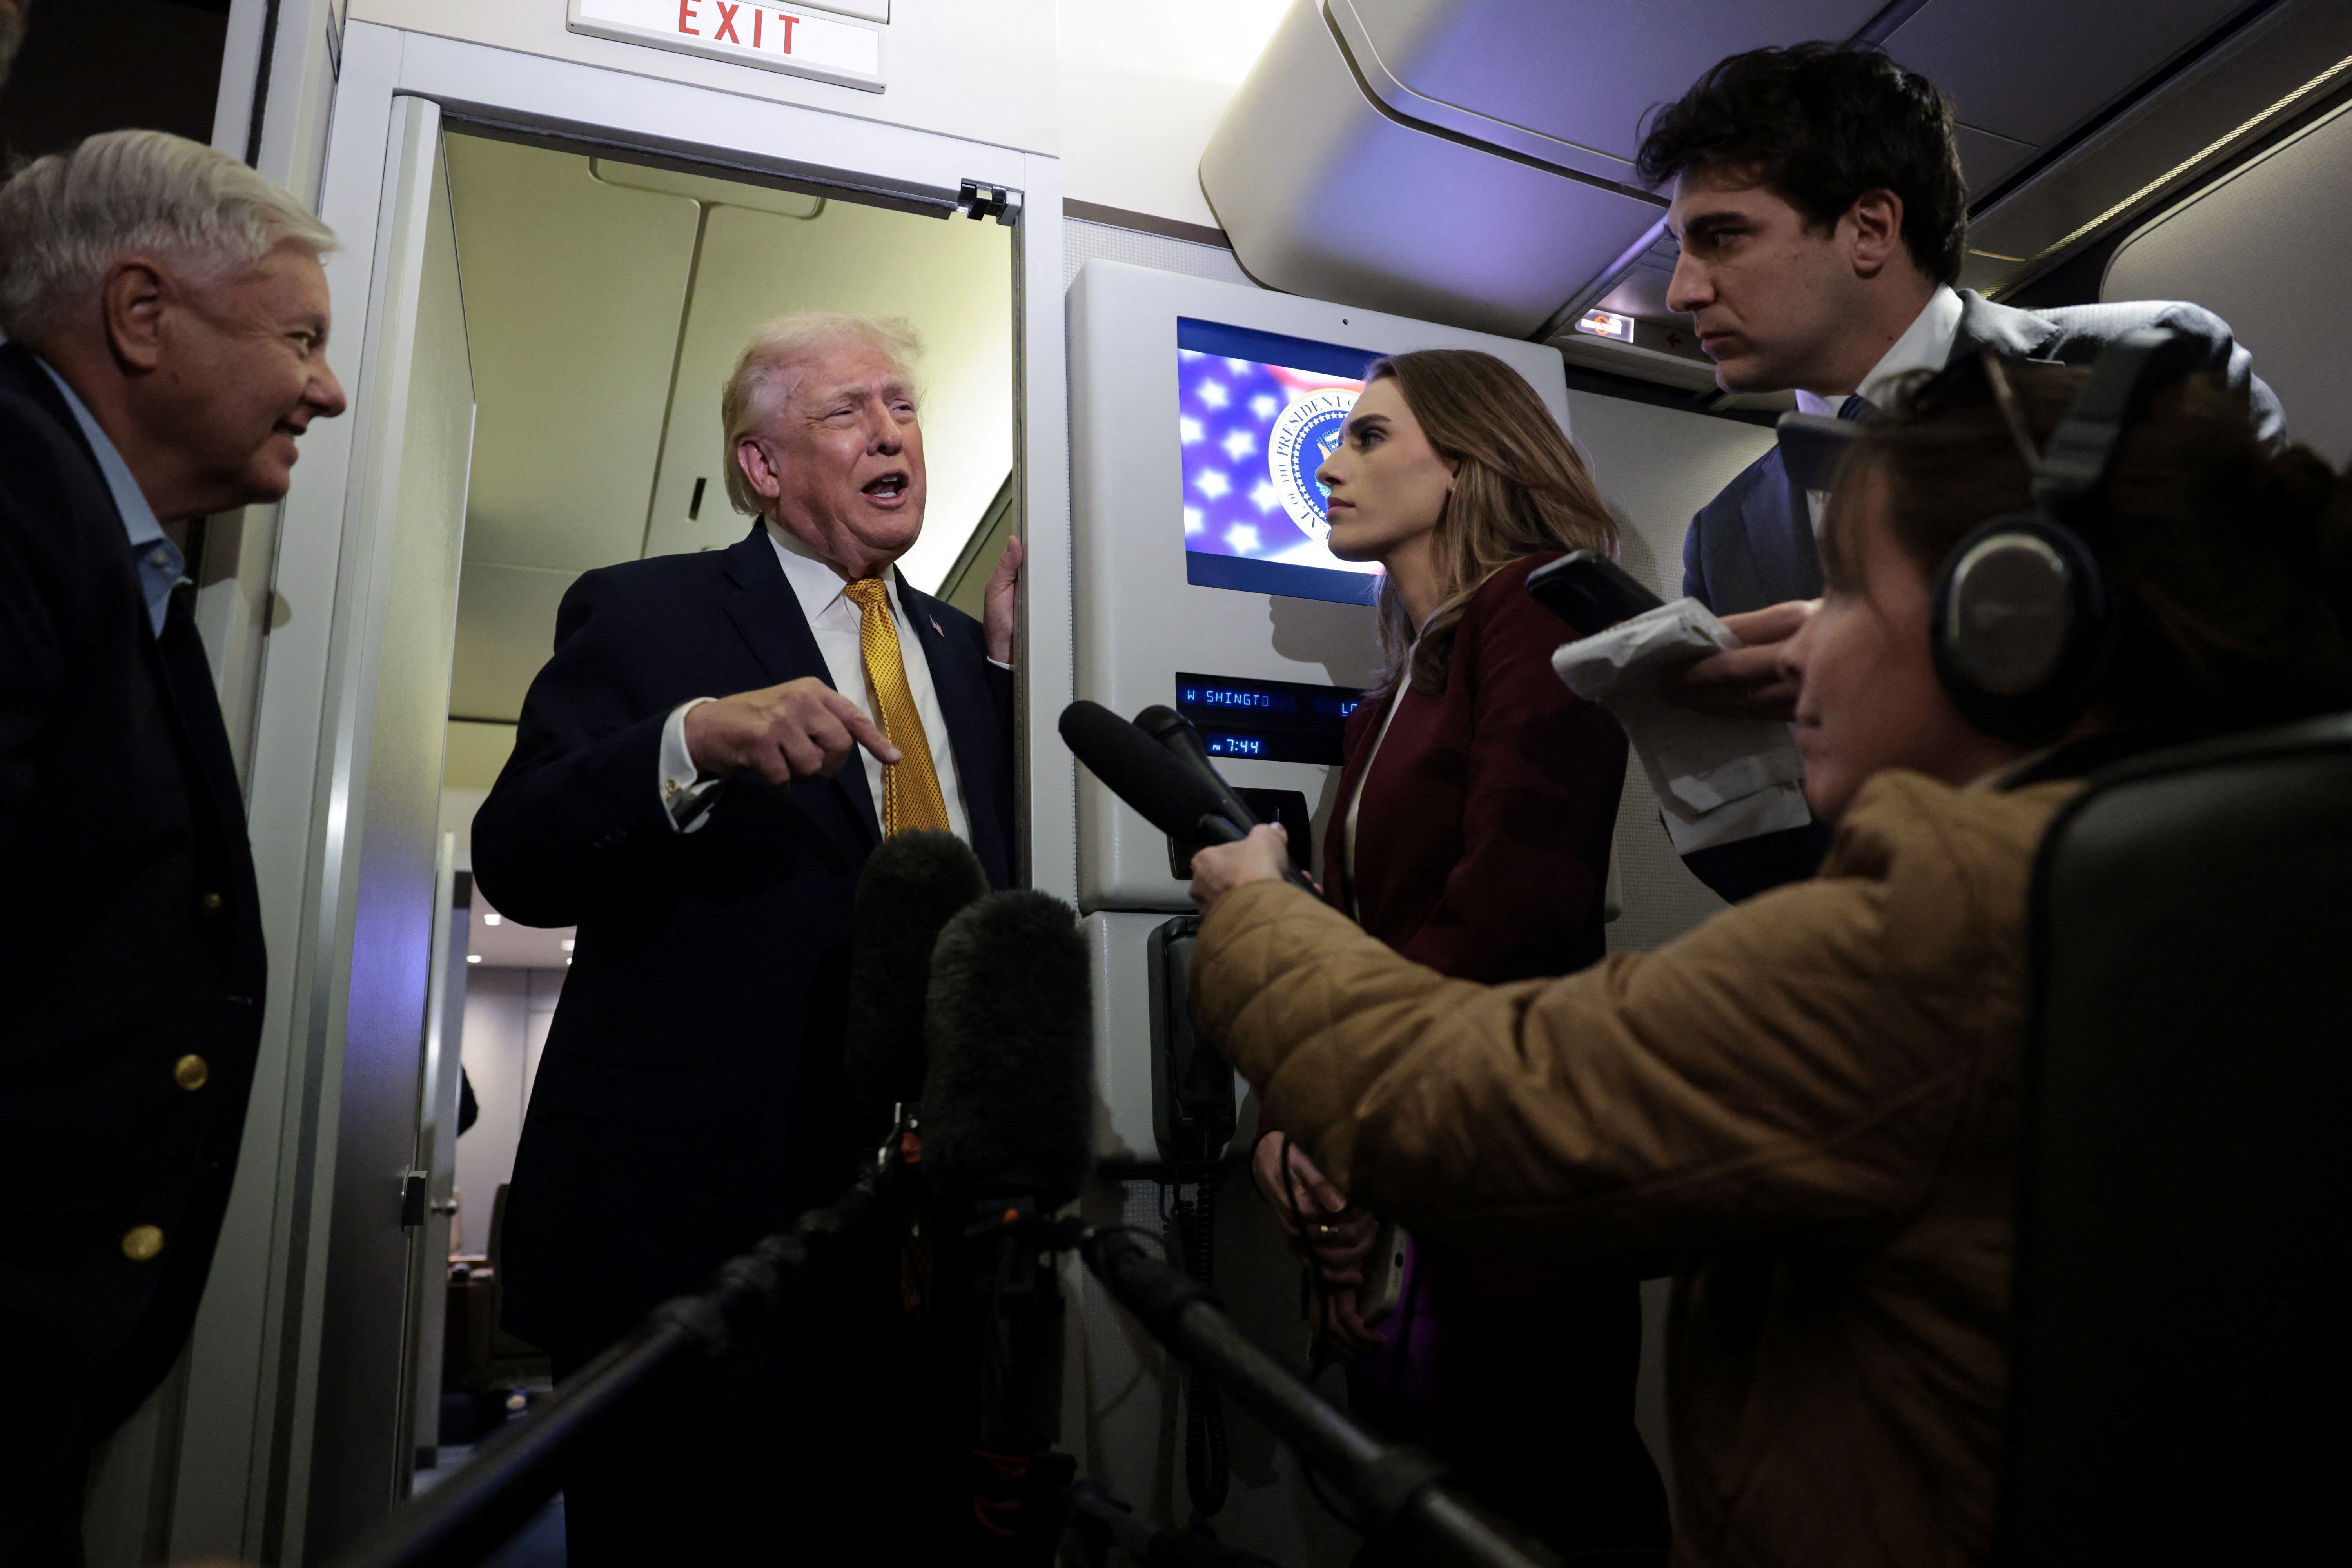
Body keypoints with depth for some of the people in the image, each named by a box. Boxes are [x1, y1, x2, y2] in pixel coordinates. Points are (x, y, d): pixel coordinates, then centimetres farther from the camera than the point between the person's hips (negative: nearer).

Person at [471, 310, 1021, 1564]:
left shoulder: (964, 650, 16)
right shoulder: (638, 614, 2)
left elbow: (1013, 884, 10)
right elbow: (516, 863, -8)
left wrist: (1011, 655, 4)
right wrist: (697, 737, -25)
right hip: (691, 1216, -4)